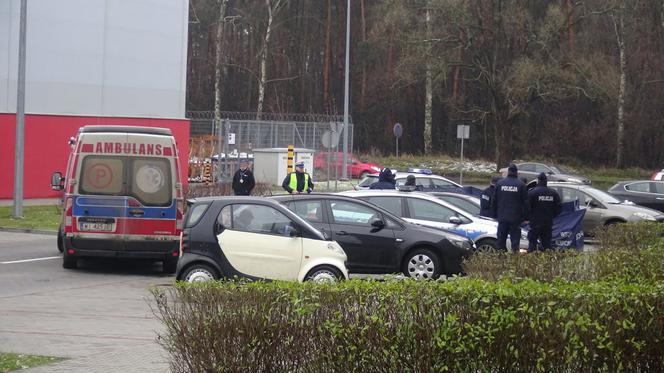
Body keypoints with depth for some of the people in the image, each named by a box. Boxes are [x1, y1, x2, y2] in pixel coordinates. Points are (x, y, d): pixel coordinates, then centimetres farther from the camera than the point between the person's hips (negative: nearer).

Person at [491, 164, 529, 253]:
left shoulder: (499, 183, 2)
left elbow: (494, 201, 7)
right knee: (515, 239, 0)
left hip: (502, 217, 2)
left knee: (501, 240, 9)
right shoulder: (521, 185, -5)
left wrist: (495, 214, 15)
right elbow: (525, 203, -2)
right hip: (515, 218, -2)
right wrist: (524, 216, 5)